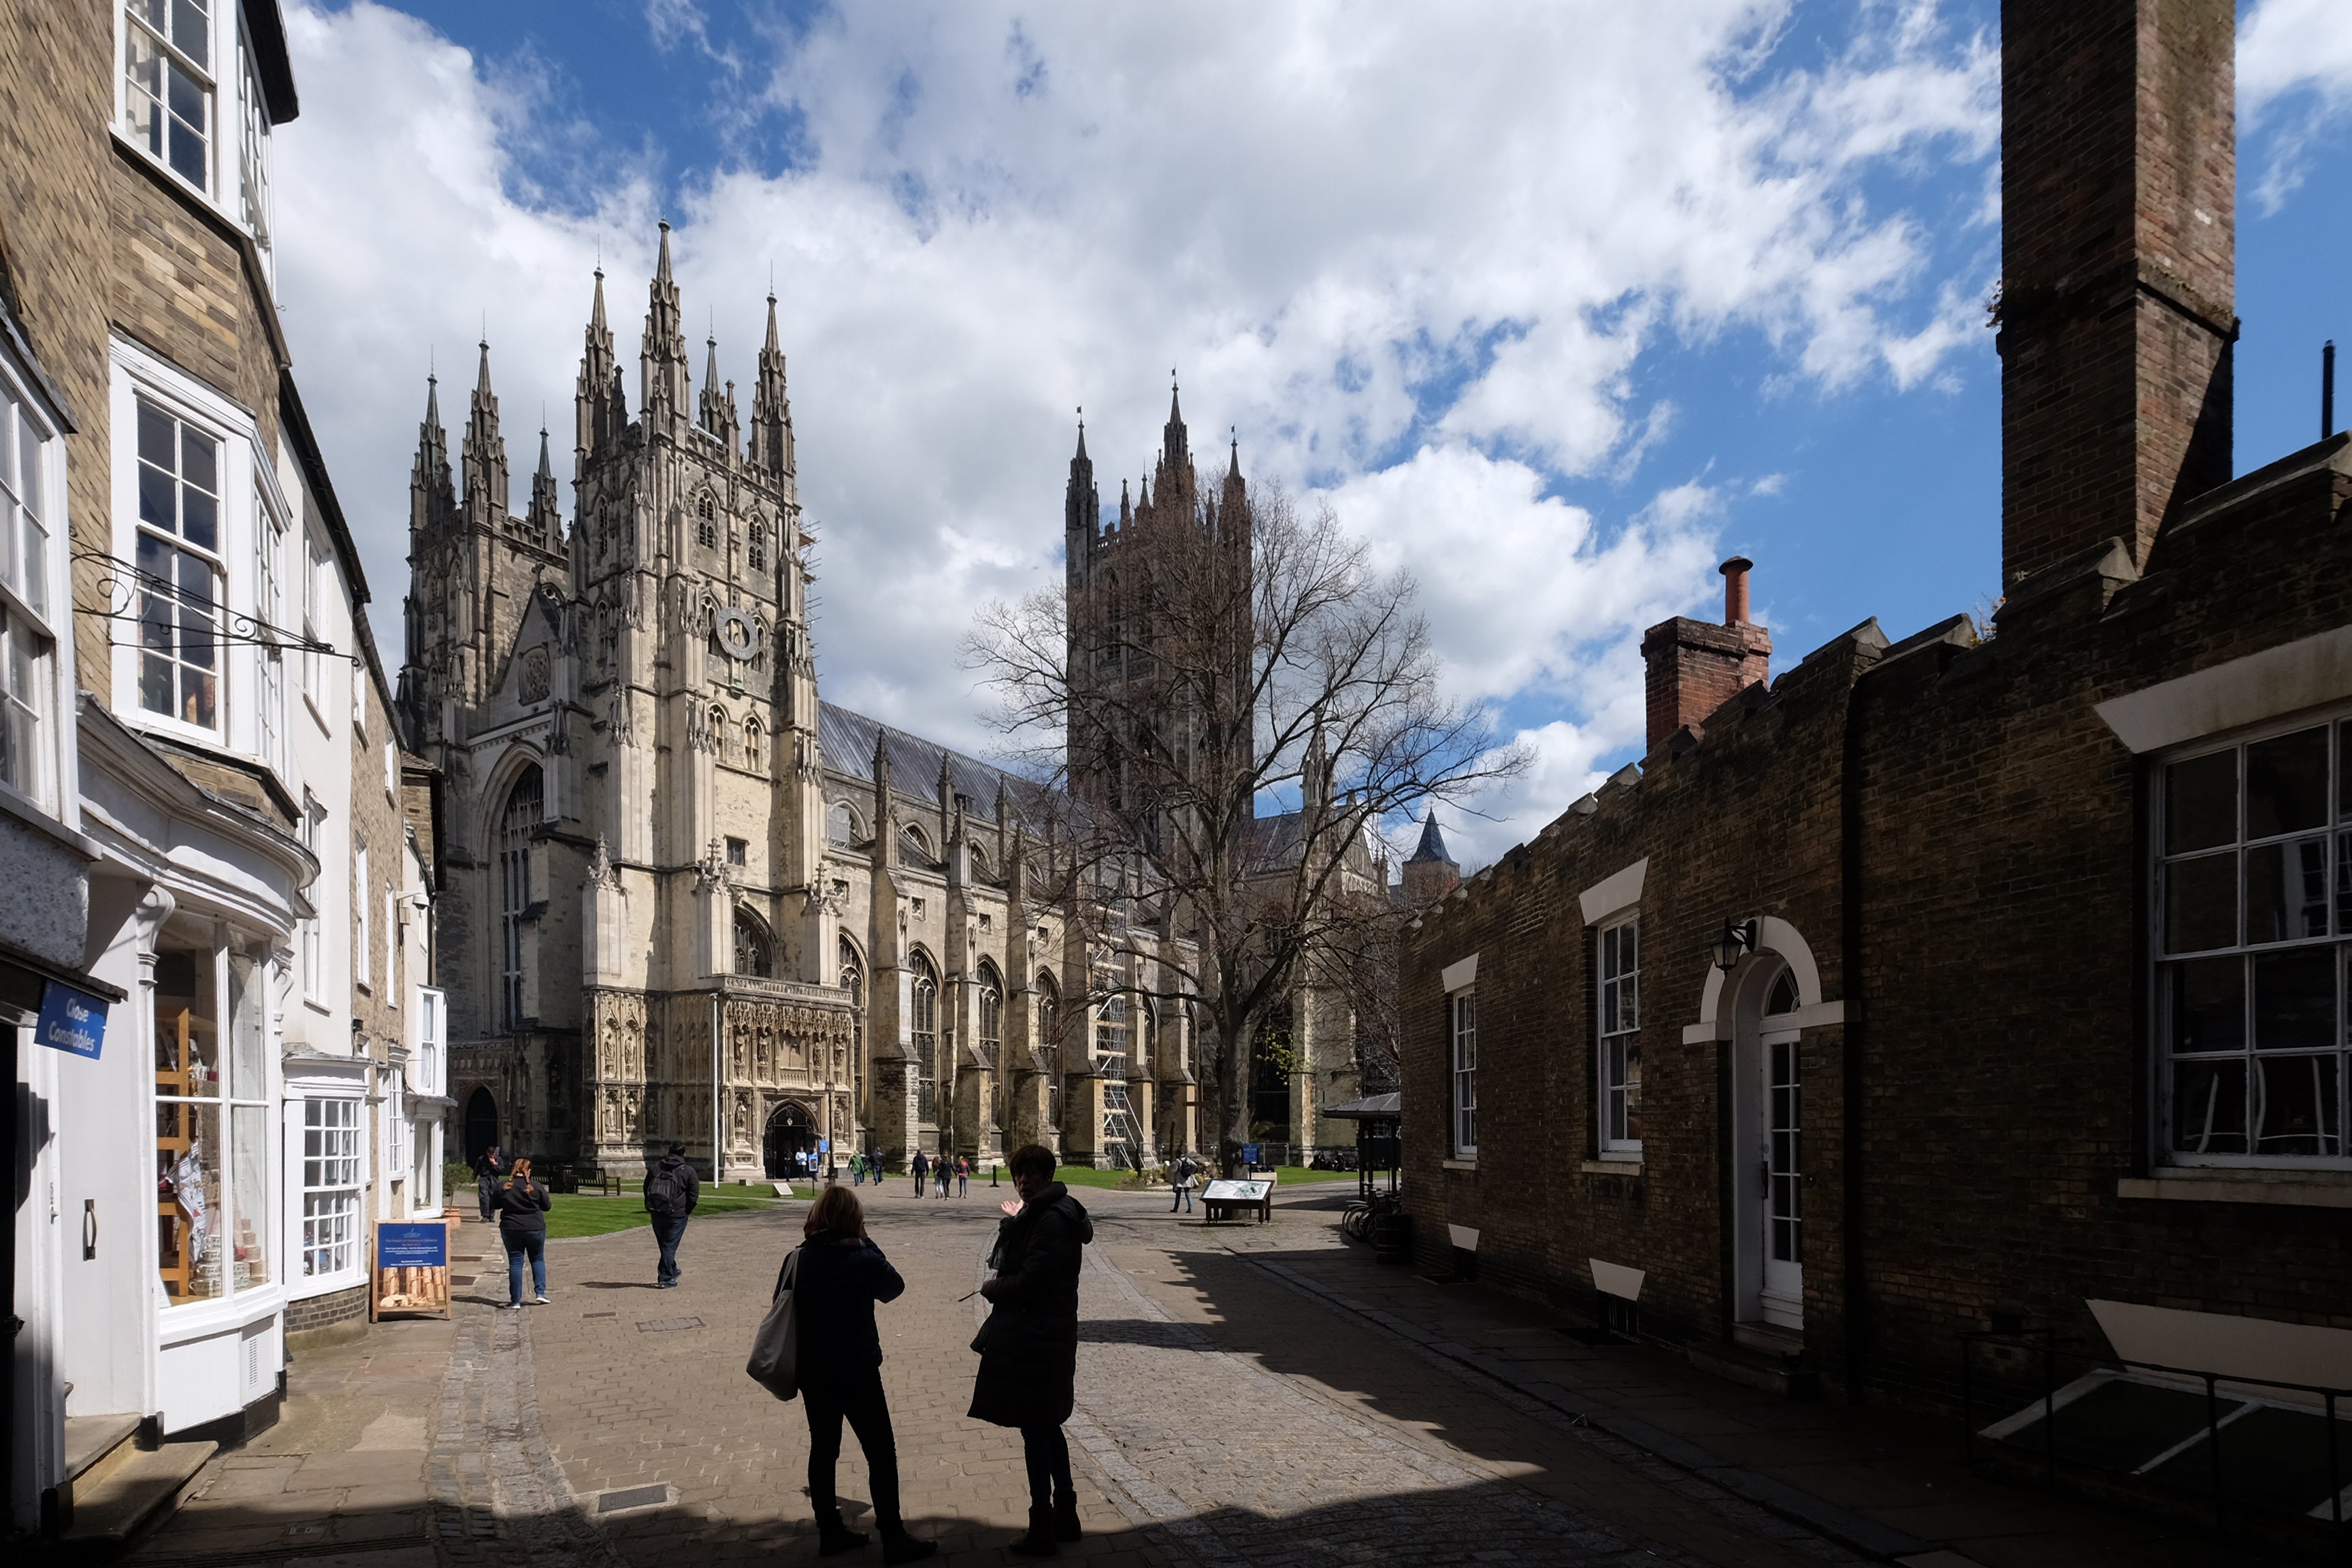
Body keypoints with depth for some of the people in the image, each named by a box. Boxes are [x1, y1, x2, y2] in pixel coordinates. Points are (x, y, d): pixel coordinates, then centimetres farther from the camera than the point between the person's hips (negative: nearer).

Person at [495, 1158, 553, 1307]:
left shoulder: (504, 1188, -6)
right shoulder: (536, 1187, -9)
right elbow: (547, 1206, 0)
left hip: (510, 1229, 1)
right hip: (535, 1228, -1)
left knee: (515, 1263, 6)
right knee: (538, 1259, 17)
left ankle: (515, 1301, 6)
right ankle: (540, 1293, 7)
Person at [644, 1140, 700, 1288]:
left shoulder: (655, 1167, 6)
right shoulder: (688, 1171, -7)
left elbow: (646, 1189, 12)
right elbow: (694, 1196, -8)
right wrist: (686, 1211, 6)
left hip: (656, 1213, 4)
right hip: (676, 1215, -4)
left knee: (665, 1245, 19)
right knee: (670, 1246, 2)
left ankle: (672, 1272, 34)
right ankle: (665, 1279, 1)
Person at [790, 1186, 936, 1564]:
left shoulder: (799, 1260, -5)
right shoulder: (864, 1261, -17)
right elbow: (894, 1287, 0)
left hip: (813, 1373, 5)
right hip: (857, 1373, -5)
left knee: (823, 1449, 16)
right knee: (881, 1452, 4)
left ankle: (830, 1531, 25)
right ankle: (893, 1539, 8)